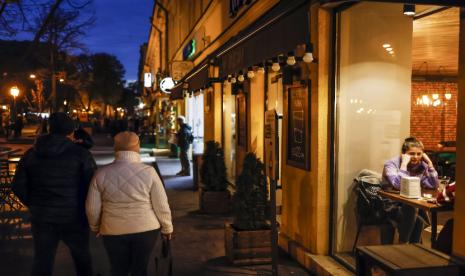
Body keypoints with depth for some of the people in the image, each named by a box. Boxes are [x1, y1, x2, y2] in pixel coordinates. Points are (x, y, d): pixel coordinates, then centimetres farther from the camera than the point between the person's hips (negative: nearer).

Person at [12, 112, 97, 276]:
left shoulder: (31, 154, 1)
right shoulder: (81, 154, -11)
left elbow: (18, 186, 3)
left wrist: (35, 206, 16)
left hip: (41, 218, 3)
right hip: (73, 217, -3)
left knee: (42, 262, 13)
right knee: (82, 257, 19)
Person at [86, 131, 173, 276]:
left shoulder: (101, 174, -5)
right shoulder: (148, 171, -10)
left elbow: (92, 207, 1)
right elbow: (161, 205, -6)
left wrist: (95, 227, 19)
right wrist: (167, 228, 9)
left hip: (114, 231, 1)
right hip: (146, 229, -1)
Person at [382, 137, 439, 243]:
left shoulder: (422, 165, 4)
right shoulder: (391, 164, -12)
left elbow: (434, 185, -6)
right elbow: (398, 185, -29)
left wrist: (429, 163, -8)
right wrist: (404, 163, -25)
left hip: (412, 205, 5)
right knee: (412, 209, -30)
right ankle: (403, 244, -13)